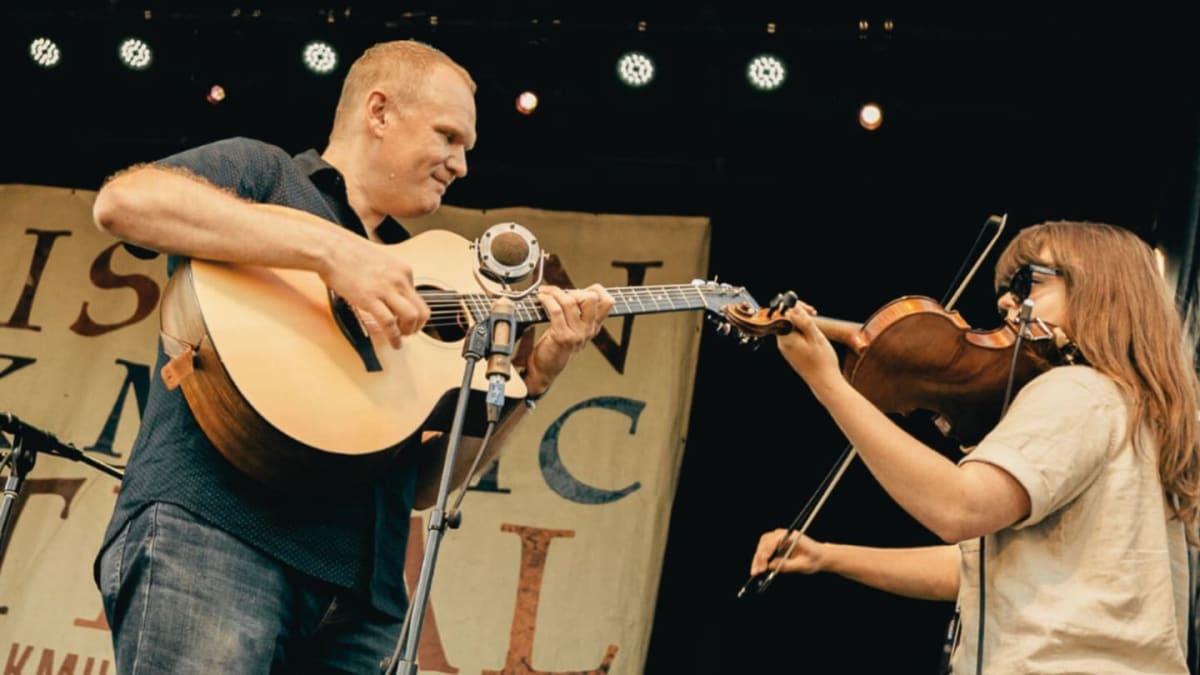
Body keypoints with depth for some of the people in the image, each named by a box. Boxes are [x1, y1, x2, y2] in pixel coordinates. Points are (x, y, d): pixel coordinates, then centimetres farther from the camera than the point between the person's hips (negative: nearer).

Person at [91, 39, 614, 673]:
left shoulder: (408, 278, 28)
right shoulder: (260, 170, 11)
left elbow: (426, 484, 22)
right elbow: (122, 200, -12)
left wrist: (532, 378, 9)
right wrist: (331, 248, -16)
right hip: (210, 527, -6)